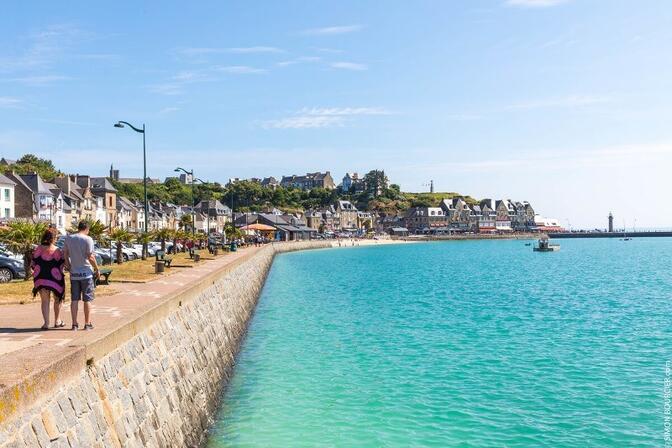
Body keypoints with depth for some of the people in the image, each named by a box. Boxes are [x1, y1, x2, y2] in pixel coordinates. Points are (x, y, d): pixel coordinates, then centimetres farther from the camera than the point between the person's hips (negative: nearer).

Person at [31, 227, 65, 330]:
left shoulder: (38, 249, -2)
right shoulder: (57, 251, -12)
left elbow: (32, 264, 3)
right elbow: (61, 266, -10)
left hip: (40, 279, 2)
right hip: (54, 279, -2)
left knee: (45, 301, 10)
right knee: (58, 299, 19)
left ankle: (46, 323, 2)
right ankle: (57, 321, 26)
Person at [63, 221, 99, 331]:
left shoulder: (68, 238, 4)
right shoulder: (88, 239, -10)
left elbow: (65, 254, 9)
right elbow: (90, 257, -14)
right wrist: (97, 269, -3)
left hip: (74, 273, 4)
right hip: (86, 273, -4)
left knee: (75, 299, 8)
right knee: (87, 299, 3)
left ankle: (74, 324, 9)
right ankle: (87, 324, 6)